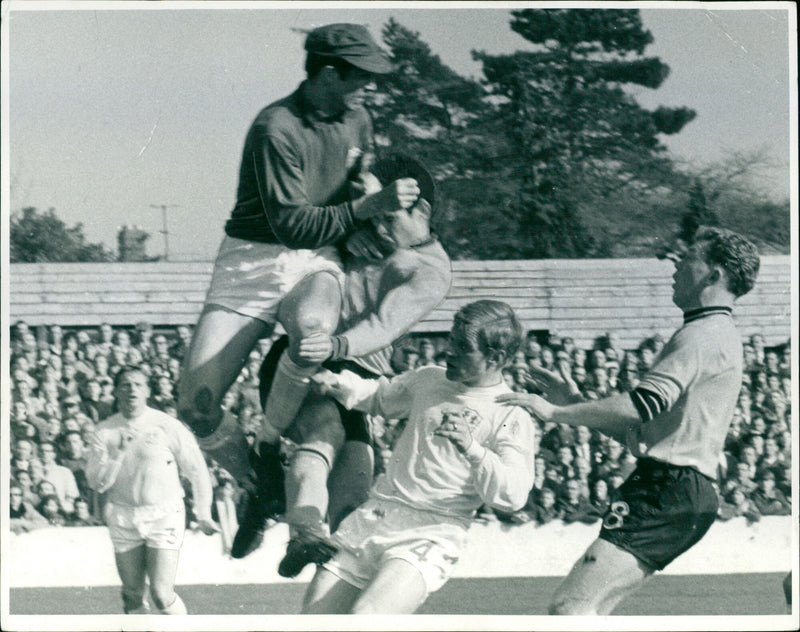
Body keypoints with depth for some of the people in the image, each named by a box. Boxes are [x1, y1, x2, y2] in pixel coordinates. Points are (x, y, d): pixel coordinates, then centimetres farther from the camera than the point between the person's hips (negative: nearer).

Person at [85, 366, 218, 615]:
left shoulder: (167, 426, -4)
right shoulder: (105, 432, 2)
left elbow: (197, 471, 5)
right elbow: (96, 483, -4)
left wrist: (203, 515, 8)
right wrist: (120, 452, -16)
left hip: (163, 516, -3)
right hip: (123, 518, 3)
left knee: (162, 594, -12)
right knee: (132, 595, 6)